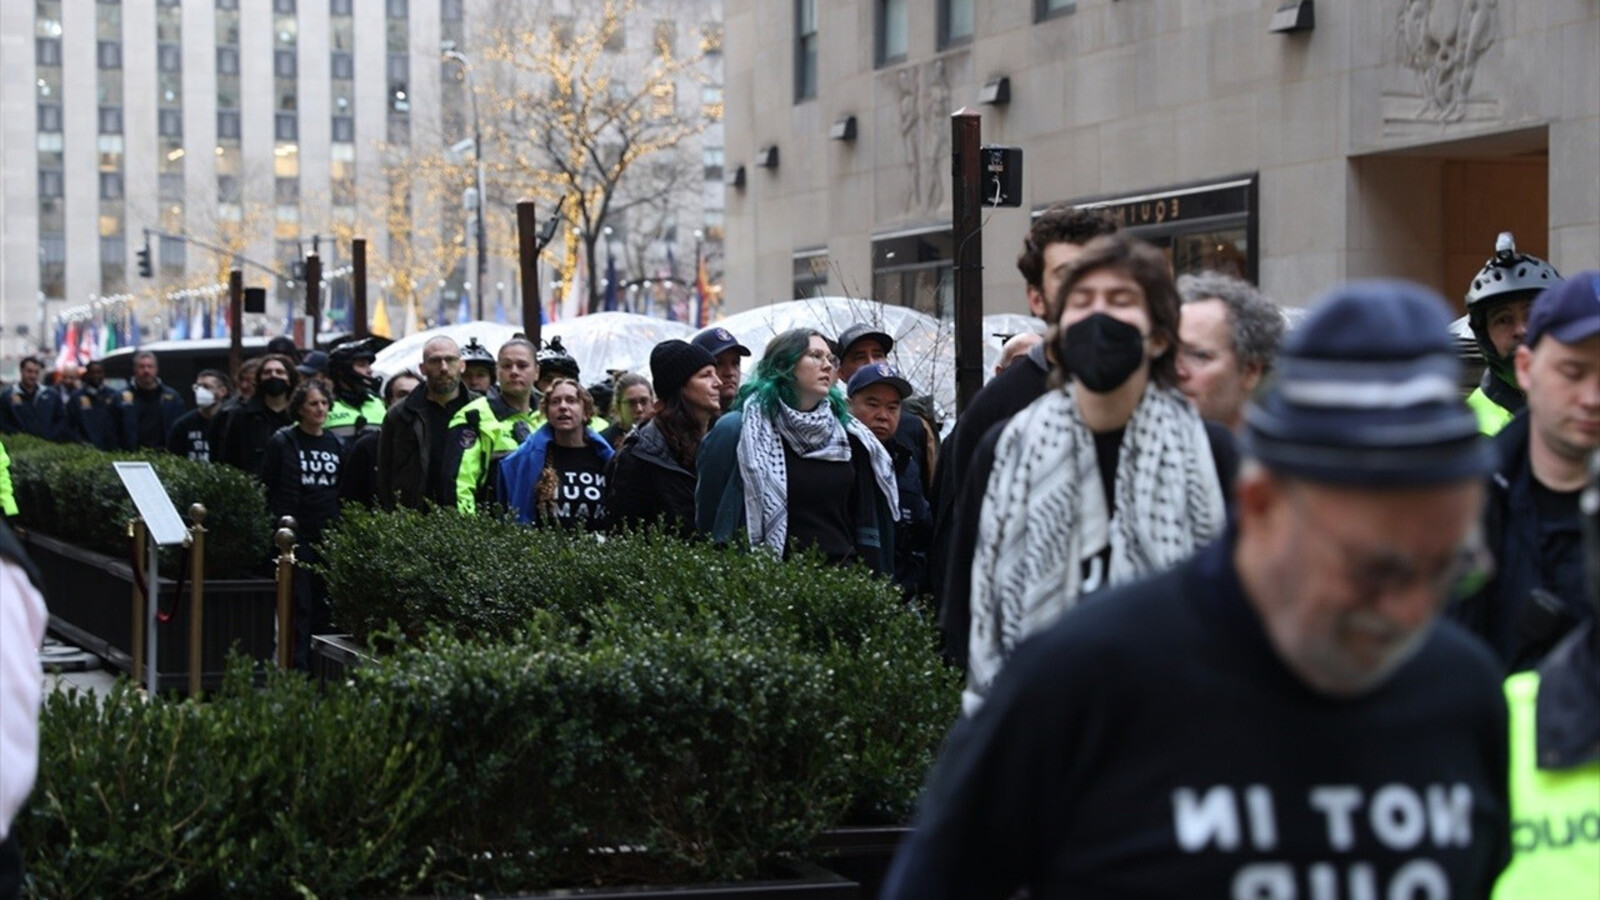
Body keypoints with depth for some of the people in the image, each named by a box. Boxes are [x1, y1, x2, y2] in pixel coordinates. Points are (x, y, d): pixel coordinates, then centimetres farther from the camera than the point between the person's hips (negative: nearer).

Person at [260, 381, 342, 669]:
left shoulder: (336, 445, 12)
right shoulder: (282, 442, -1)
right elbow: (265, 488, -1)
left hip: (328, 535, 4)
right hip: (296, 534, -4)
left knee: (324, 604, 5)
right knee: (299, 604, -6)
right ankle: (297, 667, -3)